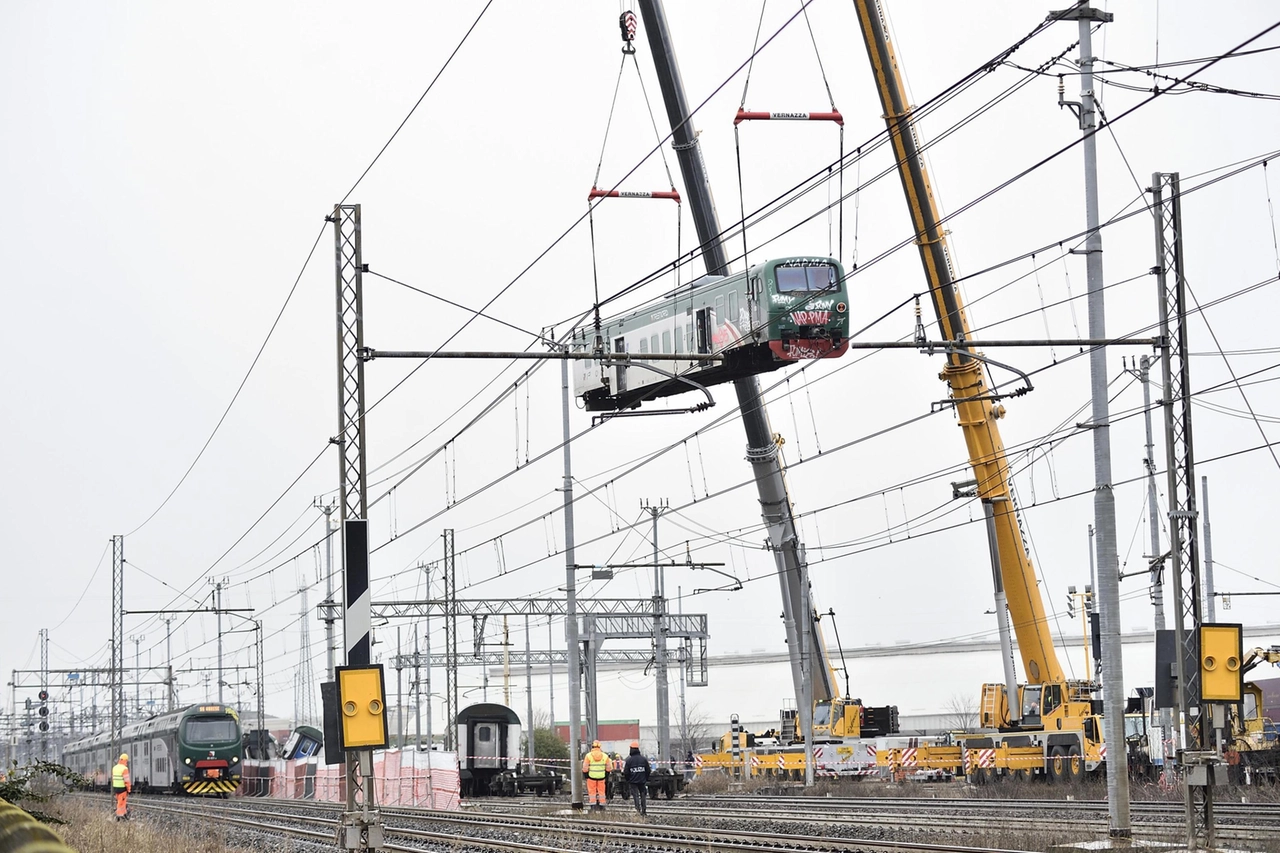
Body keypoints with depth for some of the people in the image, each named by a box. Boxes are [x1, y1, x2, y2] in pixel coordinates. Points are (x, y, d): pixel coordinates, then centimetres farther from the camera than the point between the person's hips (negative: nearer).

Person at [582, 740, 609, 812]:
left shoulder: (588, 755, -7)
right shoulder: (605, 756, 1)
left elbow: (585, 768, -6)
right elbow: (608, 768, 8)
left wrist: (586, 775, 8)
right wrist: (606, 774, 20)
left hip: (591, 776, -2)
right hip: (601, 776, 2)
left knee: (592, 792, 4)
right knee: (601, 791, 9)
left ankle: (593, 806, 1)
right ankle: (602, 806, 11)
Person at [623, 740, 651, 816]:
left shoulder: (629, 760, -9)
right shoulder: (644, 759, -1)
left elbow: (626, 772, -6)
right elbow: (648, 771, 4)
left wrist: (627, 780, 9)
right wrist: (646, 779, 16)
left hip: (633, 781, -2)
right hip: (642, 781, 2)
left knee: (636, 796, 0)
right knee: (643, 795, 12)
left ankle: (638, 809, -10)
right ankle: (644, 810, 13)